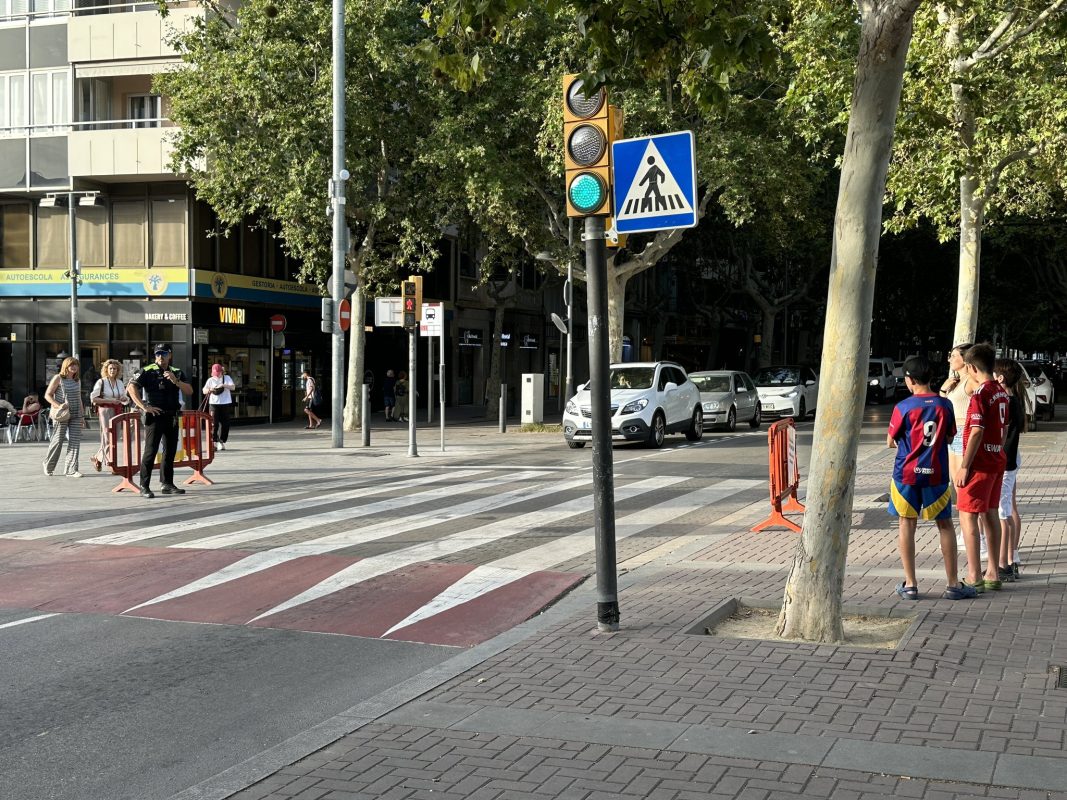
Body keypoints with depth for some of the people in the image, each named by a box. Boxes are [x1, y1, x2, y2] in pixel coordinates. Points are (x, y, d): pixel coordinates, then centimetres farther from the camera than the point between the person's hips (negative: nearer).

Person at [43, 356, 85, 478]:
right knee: (57, 440, -1)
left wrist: (82, 416, 17)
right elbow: (47, 395, -4)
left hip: (76, 415, 5)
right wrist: (59, 406, -19)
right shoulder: (58, 378, -1)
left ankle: (71, 470, -2)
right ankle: (48, 466, 19)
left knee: (75, 441, -3)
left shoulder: (77, 380, 16)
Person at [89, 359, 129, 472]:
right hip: (105, 410, -6)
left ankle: (97, 458, 23)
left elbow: (125, 399, 22)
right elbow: (93, 399, -9)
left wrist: (124, 398, -3)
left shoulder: (120, 383, 12)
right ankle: (110, 463, -6)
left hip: (117, 411, 6)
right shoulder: (101, 382, -4)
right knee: (108, 437, -8)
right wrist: (110, 400, -16)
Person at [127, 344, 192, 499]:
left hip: (172, 417, 5)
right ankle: (144, 487, -5)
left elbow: (189, 391, 2)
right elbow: (131, 388, -13)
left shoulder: (177, 373, 11)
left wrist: (175, 381, -14)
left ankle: (167, 484, 22)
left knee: (170, 451, 11)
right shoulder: (147, 372, -3)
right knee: (150, 451, -7)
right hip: (155, 416, -5)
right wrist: (144, 407, -19)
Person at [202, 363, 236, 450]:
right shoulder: (210, 380, 6)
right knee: (214, 423, -8)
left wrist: (224, 385, -21)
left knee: (225, 423, 1)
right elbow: (204, 391, 2)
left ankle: (222, 441, 12)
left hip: (226, 403, 1)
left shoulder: (227, 378, 6)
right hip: (214, 403, -1)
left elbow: (233, 388, -5)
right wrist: (209, 389, -21)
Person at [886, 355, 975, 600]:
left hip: (907, 473, -2)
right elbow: (950, 438, 8)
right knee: (945, 525, 11)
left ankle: (910, 585, 7)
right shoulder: (945, 405, -2)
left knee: (907, 525, 6)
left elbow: (890, 442, -2)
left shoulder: (903, 407, -10)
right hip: (936, 474, 2)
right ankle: (953, 584, 13)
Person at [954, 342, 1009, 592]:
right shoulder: (1001, 392, 9)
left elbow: (976, 432, -21)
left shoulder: (980, 394, -17)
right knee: (990, 514, 13)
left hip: (979, 463, -9)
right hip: (997, 461, 9)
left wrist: (964, 466, -18)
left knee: (968, 516, -4)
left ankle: (974, 577, -5)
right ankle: (993, 574, 17)